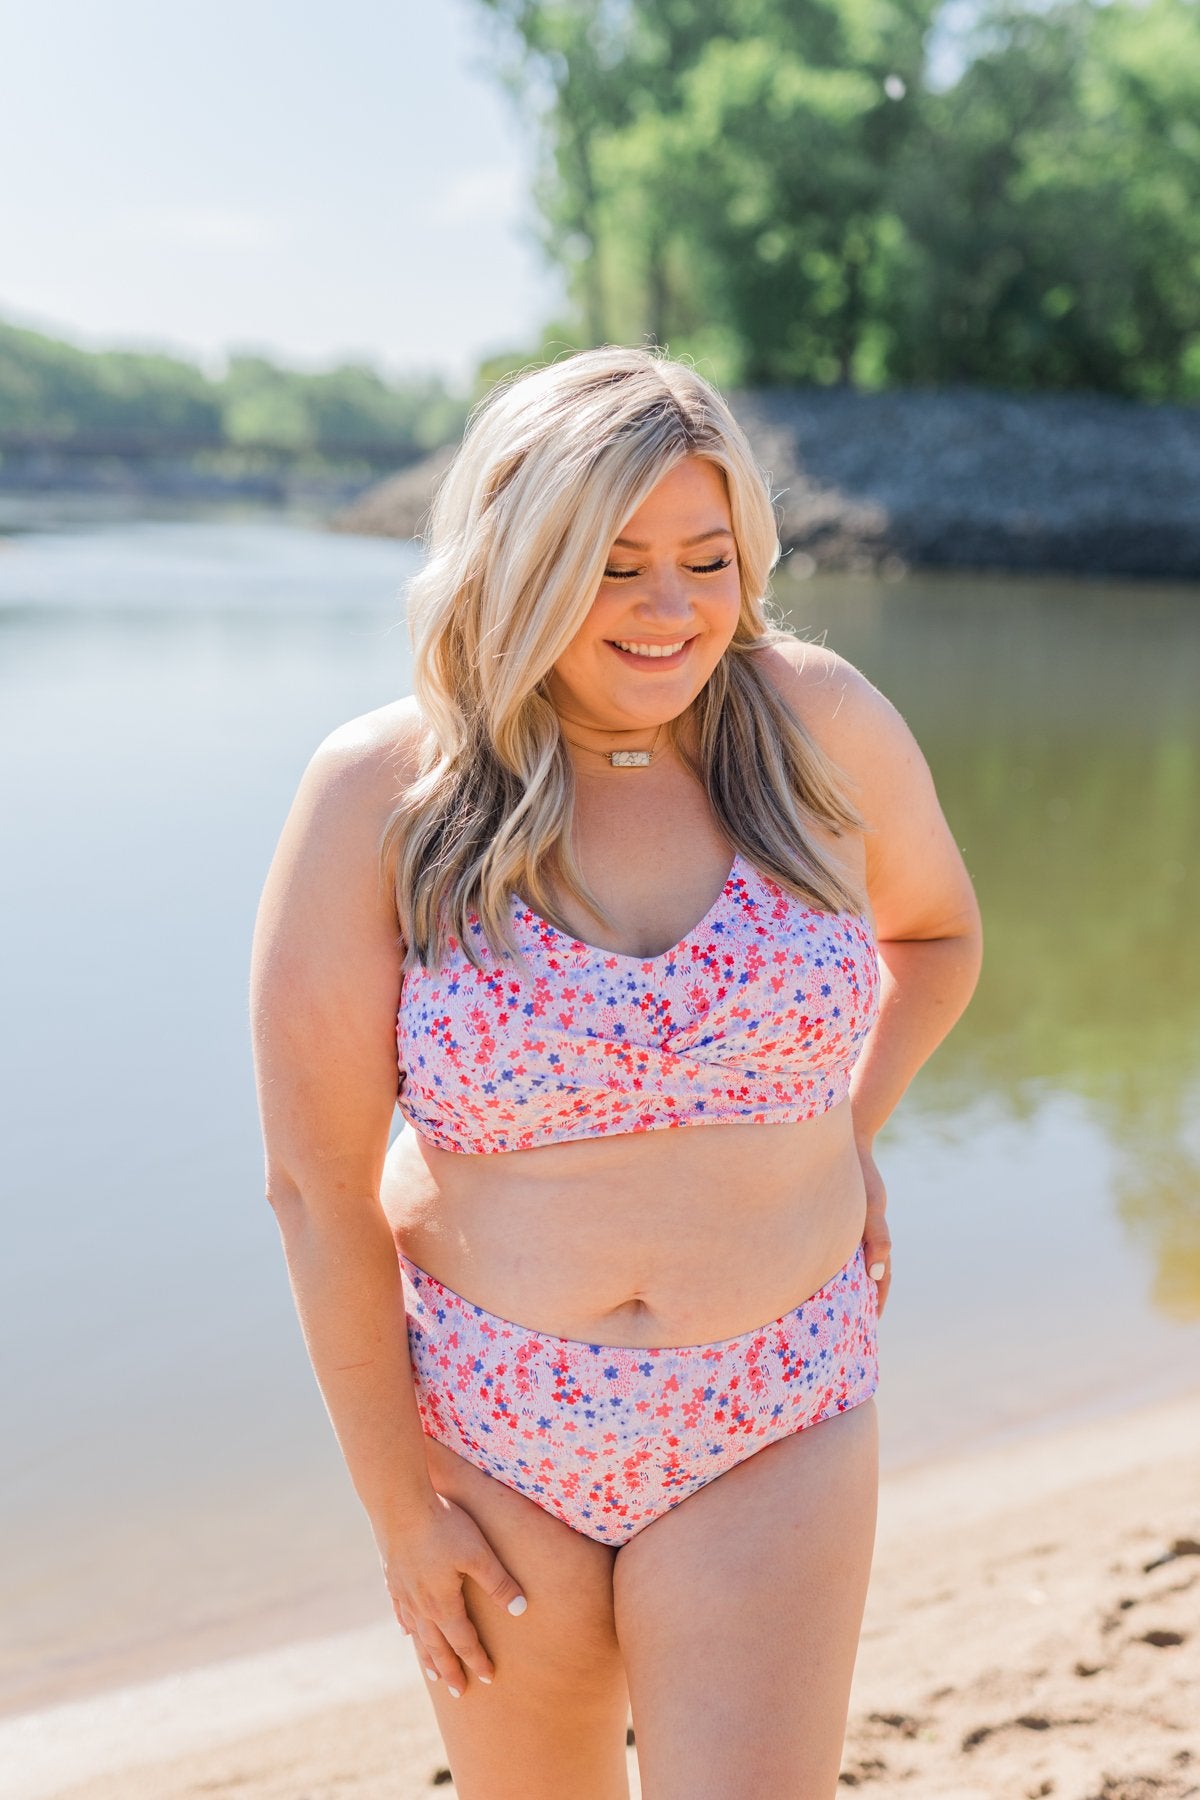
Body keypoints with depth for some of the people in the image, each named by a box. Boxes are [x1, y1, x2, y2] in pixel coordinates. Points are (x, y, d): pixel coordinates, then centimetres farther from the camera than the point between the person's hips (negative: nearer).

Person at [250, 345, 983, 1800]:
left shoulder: (817, 722, -8)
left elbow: (939, 928, 14)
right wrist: (395, 1499, -6)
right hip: (486, 1423, 0)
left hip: (768, 1431, 1)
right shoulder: (382, 794, -13)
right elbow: (316, 1179, -10)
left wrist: (846, 1131, 4)